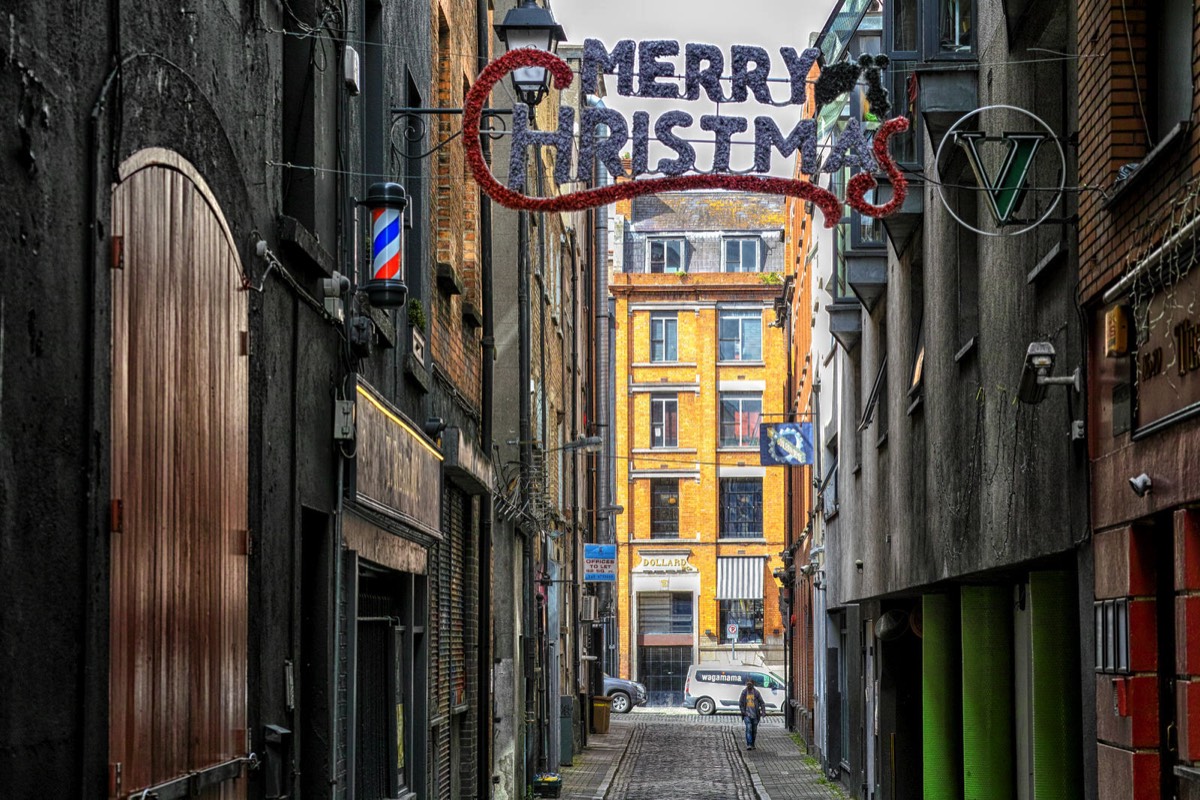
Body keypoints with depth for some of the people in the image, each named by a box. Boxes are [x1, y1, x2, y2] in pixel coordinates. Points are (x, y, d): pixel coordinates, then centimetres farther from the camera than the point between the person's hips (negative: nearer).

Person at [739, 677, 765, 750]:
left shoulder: (756, 692, 0)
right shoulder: (744, 692, 2)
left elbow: (761, 702, 1)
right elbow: (740, 703, 8)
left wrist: (762, 711, -11)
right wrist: (743, 711, -3)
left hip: (755, 714, 1)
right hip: (747, 714, -1)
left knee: (754, 730, 7)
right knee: (749, 728, -16)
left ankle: (752, 744, 22)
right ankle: (748, 745, -19)